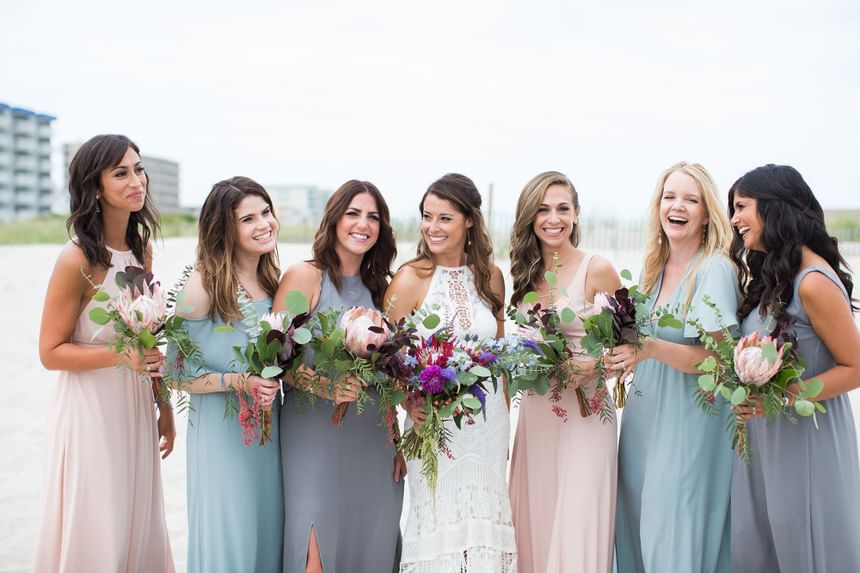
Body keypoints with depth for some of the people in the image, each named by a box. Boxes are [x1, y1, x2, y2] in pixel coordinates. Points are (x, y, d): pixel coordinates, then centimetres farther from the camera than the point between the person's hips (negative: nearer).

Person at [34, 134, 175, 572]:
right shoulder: (77, 260, -17)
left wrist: (165, 408, 14)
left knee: (138, 529, 15)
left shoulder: (141, 248, 4)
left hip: (136, 408, 6)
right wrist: (120, 355, -26)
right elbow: (51, 352, -12)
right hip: (90, 410, -6)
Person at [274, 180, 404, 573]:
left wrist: (396, 440, 12)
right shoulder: (304, 277, -6)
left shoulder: (377, 286, 11)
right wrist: (325, 388, -27)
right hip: (315, 433, -5)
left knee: (372, 539, 10)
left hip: (373, 437, 5)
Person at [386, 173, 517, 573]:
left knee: (486, 521, 10)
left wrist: (503, 420, 13)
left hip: (488, 423, 4)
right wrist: (409, 404, -18)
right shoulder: (410, 279, -9)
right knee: (443, 525, 3)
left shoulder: (490, 276, 3)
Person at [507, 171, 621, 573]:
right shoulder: (526, 274, 8)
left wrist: (593, 365, -17)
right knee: (535, 525, 9)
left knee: (576, 531, -4)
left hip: (584, 412, -5)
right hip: (534, 414, 5)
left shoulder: (597, 270, -7)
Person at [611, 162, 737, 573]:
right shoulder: (655, 268, 9)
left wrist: (650, 349, -30)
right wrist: (625, 356, 2)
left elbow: (717, 358, -18)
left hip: (689, 426, -7)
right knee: (637, 530, 13)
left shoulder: (714, 270, -13)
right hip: (642, 419, 7)